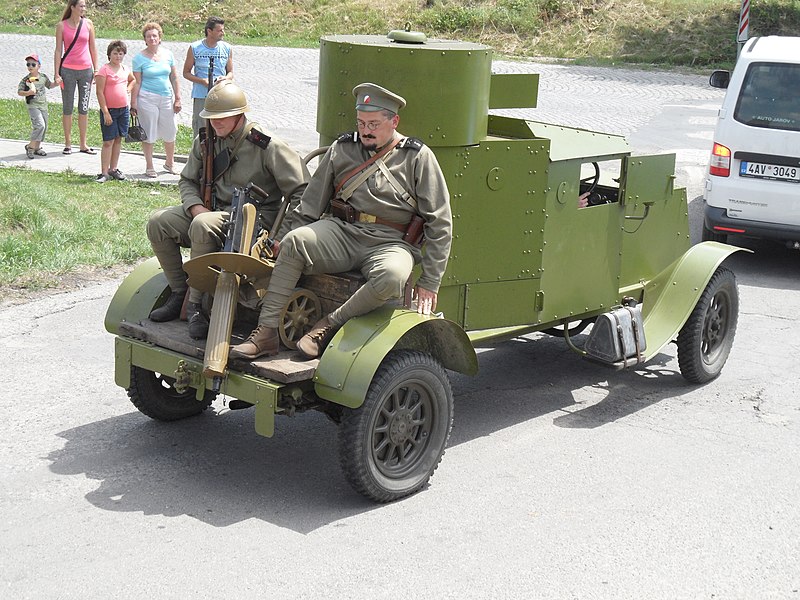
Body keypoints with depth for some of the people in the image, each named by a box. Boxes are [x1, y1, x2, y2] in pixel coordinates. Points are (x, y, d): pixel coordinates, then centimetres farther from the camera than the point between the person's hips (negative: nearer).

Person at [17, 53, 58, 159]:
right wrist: (28, 93, -24)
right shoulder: (25, 80, -8)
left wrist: (56, 83, 5)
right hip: (33, 106, -6)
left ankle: (37, 148, 25)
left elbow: (50, 85, 23)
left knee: (44, 127, 10)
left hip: (43, 106, 6)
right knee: (40, 125, -21)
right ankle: (30, 146, -11)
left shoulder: (43, 77, 6)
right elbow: (19, 92, -7)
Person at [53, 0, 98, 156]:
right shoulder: (62, 25, -2)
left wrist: (96, 70, 6)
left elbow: (93, 48, 9)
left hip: (86, 70, 2)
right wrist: (56, 73, -6)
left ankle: (83, 144, 14)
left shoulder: (88, 24, 4)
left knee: (84, 108, 7)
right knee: (68, 108, 4)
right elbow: (58, 50, -1)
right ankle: (68, 144, 13)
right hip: (68, 70, -2)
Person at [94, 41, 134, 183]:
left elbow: (133, 80, 33)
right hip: (109, 110, -6)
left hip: (124, 109, 6)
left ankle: (113, 169, 20)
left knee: (118, 139, 11)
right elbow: (100, 92, -13)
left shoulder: (125, 69, 8)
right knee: (108, 141, -5)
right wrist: (105, 113, -17)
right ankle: (104, 173, -2)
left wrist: (128, 89, 12)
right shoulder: (104, 70, -10)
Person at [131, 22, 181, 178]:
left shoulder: (167, 54, 7)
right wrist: (133, 104, -7)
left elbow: (174, 78, 11)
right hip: (147, 99, -3)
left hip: (166, 98, 3)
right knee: (149, 134, 2)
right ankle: (149, 167, 13)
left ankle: (170, 163, 28)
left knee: (170, 133, 9)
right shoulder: (140, 58, -3)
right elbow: (136, 82, -4)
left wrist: (177, 98, 7)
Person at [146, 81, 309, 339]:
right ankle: (179, 293, -2)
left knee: (203, 226, -35)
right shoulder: (205, 142, 6)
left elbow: (302, 192, -13)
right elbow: (187, 180, 18)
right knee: (158, 222, -12)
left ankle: (194, 304, -22)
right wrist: (196, 207, -5)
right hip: (214, 211, 7)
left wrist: (283, 236, -20)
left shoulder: (267, 146, -12)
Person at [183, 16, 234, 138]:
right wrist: (203, 81, -12)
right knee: (200, 131, 1)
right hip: (200, 96, -1)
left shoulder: (227, 49, 6)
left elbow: (230, 73, 14)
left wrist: (225, 78, -11)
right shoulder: (195, 48, 0)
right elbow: (186, 73, 5)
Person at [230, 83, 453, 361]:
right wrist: (289, 241, 9)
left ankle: (330, 325, -17)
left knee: (392, 276, -37)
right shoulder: (342, 148, 14)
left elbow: (440, 223, 3)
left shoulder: (417, 157, 4)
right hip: (342, 232, 3)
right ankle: (266, 331, -25)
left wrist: (429, 282, -2)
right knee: (294, 241, -26)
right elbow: (311, 202, 20)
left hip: (390, 243, -3)